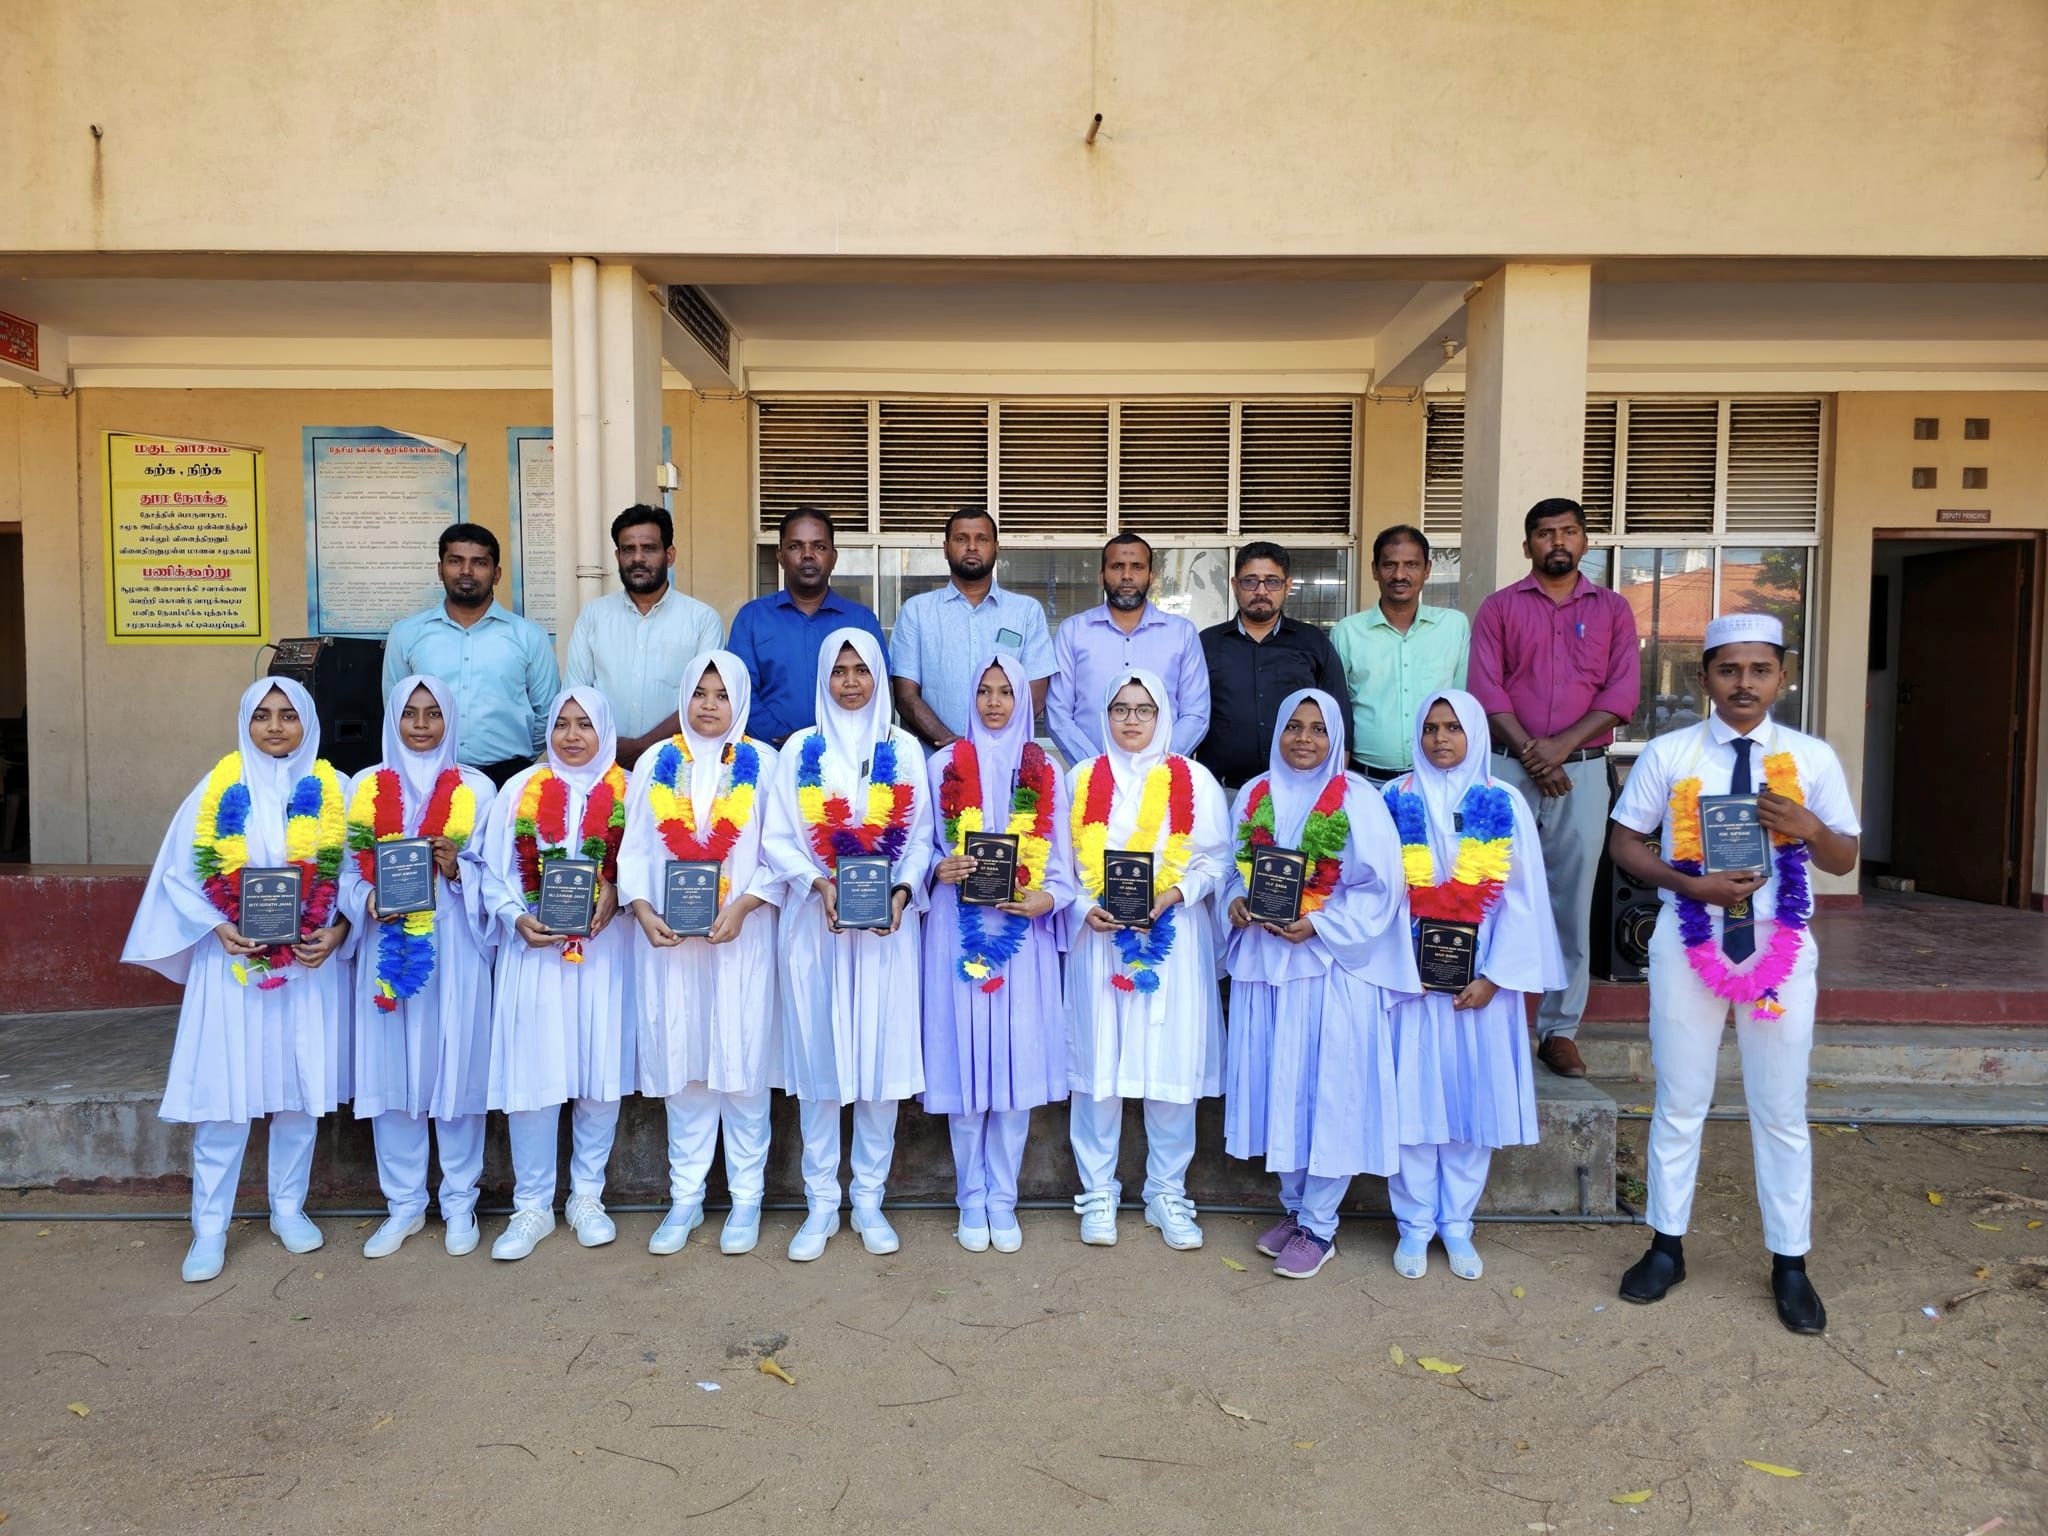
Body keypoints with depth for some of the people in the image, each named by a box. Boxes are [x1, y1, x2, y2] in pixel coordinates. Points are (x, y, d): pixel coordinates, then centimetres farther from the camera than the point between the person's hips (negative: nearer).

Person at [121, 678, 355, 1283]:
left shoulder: (335, 791, 2)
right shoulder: (219, 789, 2)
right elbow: (179, 876, 4)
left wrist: (337, 931, -12)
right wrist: (219, 928, -10)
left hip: (310, 962, 1)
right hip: (233, 962, 0)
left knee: (300, 1087, 9)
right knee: (224, 1094, 0)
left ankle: (289, 1207, 24)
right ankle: (210, 1228, 11)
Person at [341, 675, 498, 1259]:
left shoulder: (475, 788, 5)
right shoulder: (366, 786, 9)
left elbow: (493, 875, 3)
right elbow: (349, 868, 8)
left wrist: (457, 870, -16)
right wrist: (368, 901, -12)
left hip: (454, 947, -2)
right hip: (387, 946, 2)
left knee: (456, 1068, 1)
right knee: (392, 1072, 5)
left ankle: (460, 1202, 14)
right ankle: (405, 1204, 18)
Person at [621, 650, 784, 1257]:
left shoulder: (762, 763, 3)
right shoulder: (656, 763, 9)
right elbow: (635, 849, 8)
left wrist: (743, 906, -14)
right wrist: (643, 910, -8)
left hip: (743, 938, -2)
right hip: (670, 939, 2)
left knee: (742, 1064, 2)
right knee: (683, 1068, 7)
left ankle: (746, 1199, 13)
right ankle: (685, 1197, 17)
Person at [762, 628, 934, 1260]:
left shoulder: (903, 749, 8)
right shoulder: (800, 749, 7)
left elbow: (920, 837, 6)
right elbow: (777, 839, 3)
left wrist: (902, 890, -12)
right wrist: (820, 884, -13)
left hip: (887, 924, 0)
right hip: (814, 923, 0)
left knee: (882, 1059, 2)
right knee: (819, 1061, 2)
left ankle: (869, 1200, 15)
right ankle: (821, 1203, 13)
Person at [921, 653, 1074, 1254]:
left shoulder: (1044, 772, 9)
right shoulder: (944, 766, 7)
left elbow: (1061, 861, 7)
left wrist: (1046, 898, -12)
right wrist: (939, 871, -14)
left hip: (1023, 933, 1)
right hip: (960, 931, 0)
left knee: (1016, 1063, 2)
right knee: (966, 1059, 1)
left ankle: (1002, 1198, 15)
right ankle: (972, 1198, 16)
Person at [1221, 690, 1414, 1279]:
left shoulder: (1357, 800, -4)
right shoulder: (1254, 795, 10)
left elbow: (1379, 889, -7)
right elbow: (1233, 869, 16)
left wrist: (1319, 926, -17)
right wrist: (1236, 902, -6)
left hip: (1333, 966, -4)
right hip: (1263, 960, 4)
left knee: (1328, 1092, -2)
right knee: (1276, 1085, 10)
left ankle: (1318, 1226, 10)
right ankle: (1293, 1206, 26)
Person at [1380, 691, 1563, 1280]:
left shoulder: (1505, 805, 2)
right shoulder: (1396, 801, 2)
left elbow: (1521, 899, 0)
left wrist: (1495, 977, -7)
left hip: (1480, 981, 1)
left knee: (1474, 1097, 7)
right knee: (1414, 1097, 3)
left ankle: (1456, 1224, 20)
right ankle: (1415, 1225, 16)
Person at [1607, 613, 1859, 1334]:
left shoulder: (1812, 757, 1)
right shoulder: (1667, 754, -2)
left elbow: (1844, 858, 6)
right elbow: (1624, 842, 0)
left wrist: (1809, 829, -17)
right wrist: (1692, 884, -16)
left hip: (1781, 946, 1)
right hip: (1689, 942, 0)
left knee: (1781, 1112, 9)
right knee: (1679, 1103, 10)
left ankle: (1790, 1263, 24)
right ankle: (1667, 1247, 25)